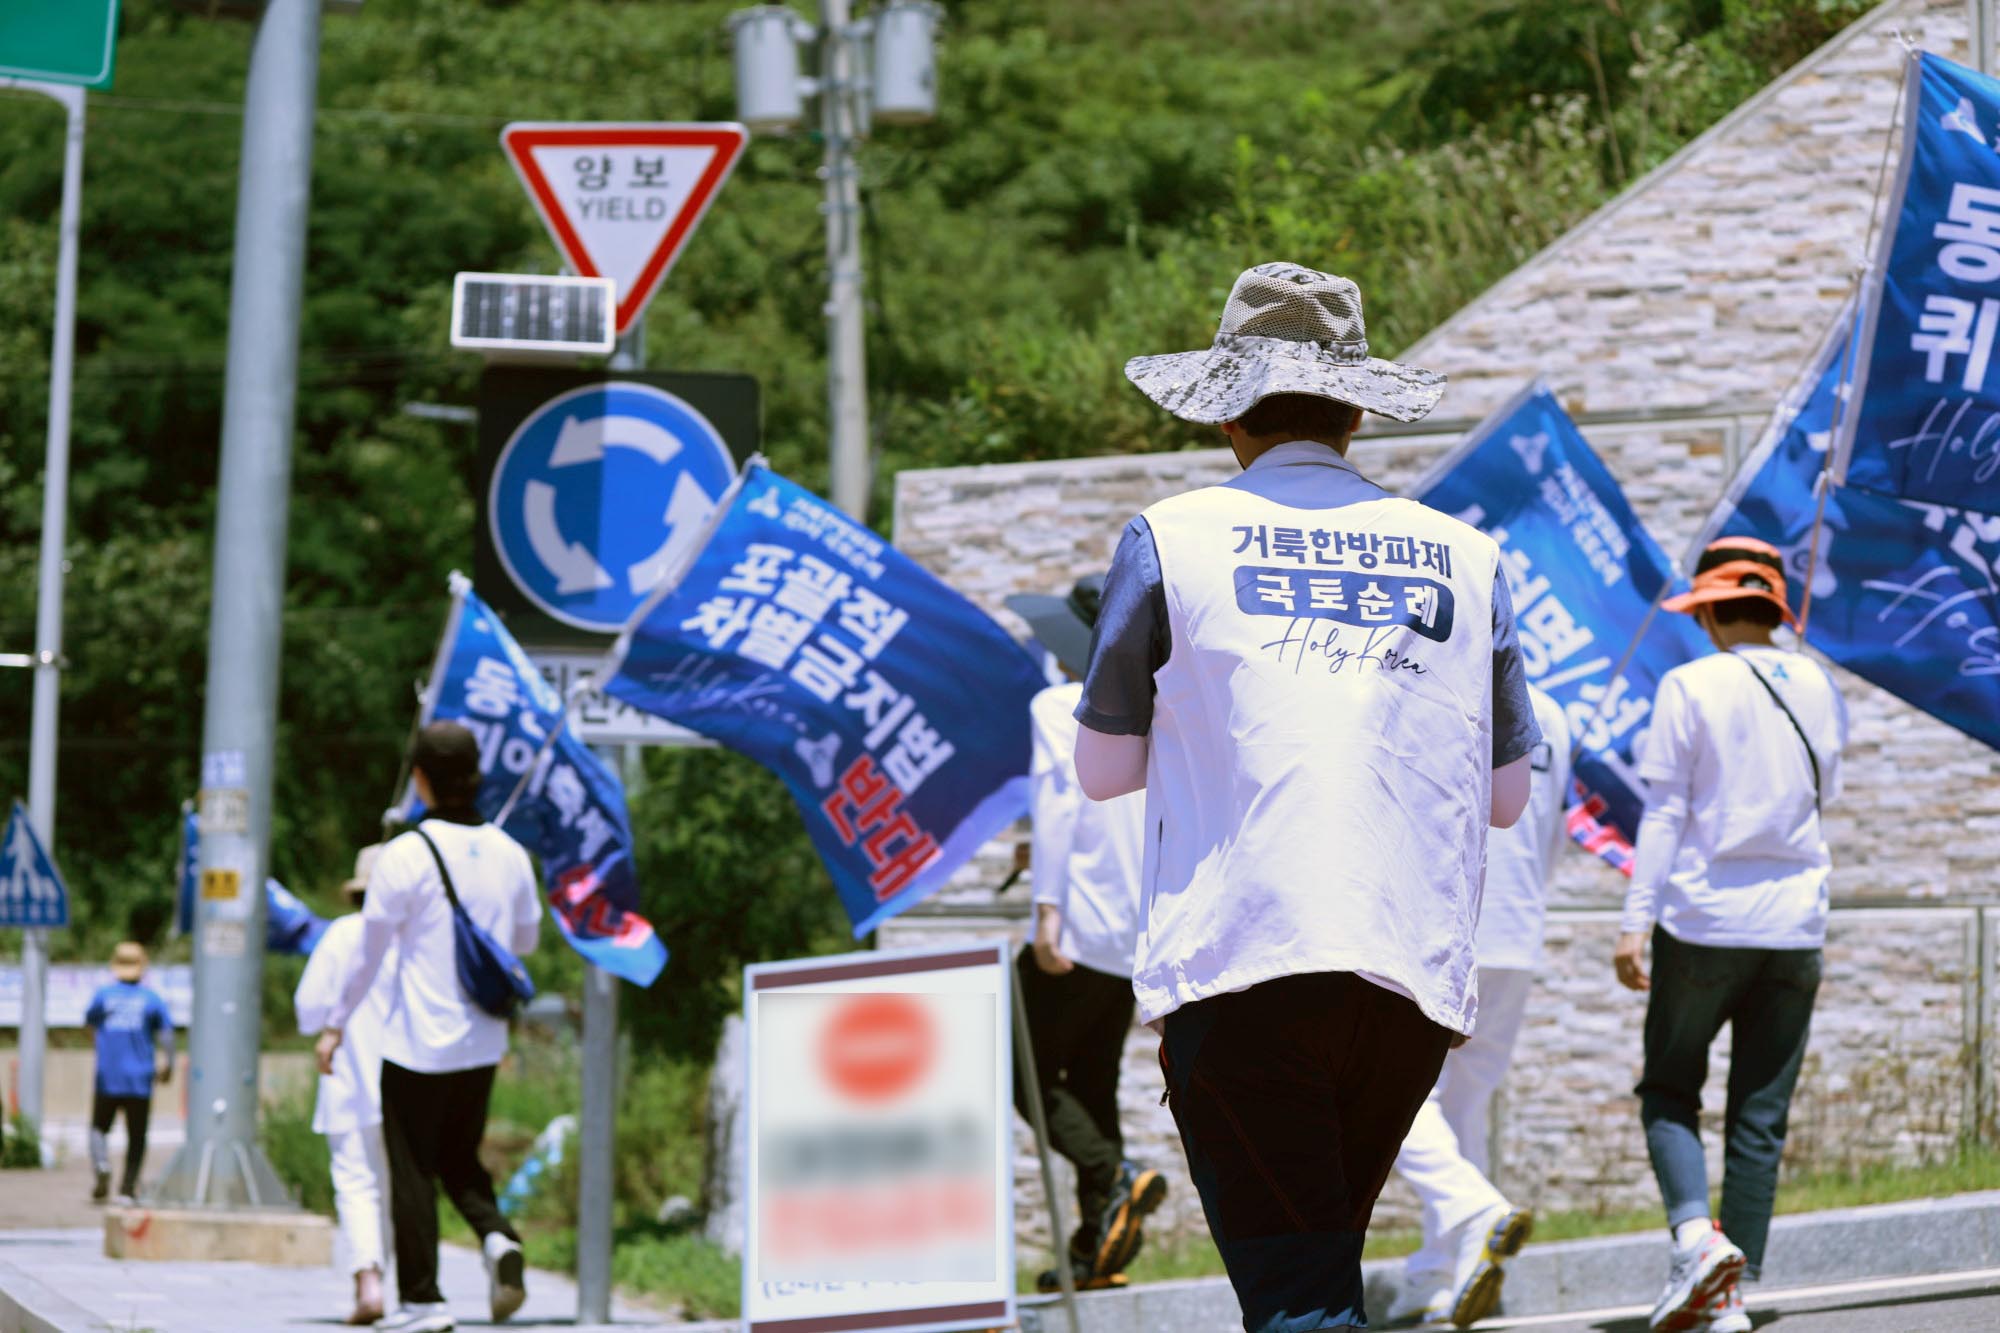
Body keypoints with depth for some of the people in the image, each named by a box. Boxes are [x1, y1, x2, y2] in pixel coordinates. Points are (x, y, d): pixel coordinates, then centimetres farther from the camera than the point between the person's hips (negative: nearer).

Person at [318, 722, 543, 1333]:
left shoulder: (405, 855, -13)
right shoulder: (508, 853, 1)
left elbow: (369, 951, -7)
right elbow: (527, 939, 15)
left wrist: (336, 1024, 5)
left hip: (417, 1045, -5)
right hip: (483, 1043, 5)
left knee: (412, 1169, 5)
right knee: (460, 1156, 19)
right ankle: (496, 1233, -8)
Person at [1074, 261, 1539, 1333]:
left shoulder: (1173, 539, 5)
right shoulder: (1463, 557, 14)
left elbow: (1104, 769, 11)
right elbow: (1506, 793, 18)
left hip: (1240, 963, -4)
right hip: (1417, 972, 4)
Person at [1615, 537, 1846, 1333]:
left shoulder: (1691, 688, -7)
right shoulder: (1819, 689, 6)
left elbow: (1664, 812, -8)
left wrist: (1636, 923, -8)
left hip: (1703, 918, -3)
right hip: (1794, 926, 3)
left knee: (1668, 1090, 10)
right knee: (1761, 1114, 6)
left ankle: (1695, 1234, -16)